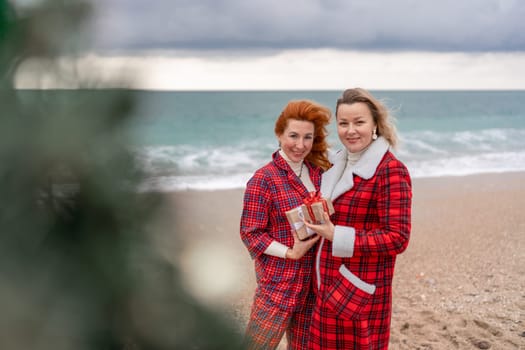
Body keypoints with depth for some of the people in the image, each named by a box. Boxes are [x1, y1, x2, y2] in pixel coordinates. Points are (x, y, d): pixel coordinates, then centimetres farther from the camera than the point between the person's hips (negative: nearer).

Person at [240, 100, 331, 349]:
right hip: (279, 280, -6)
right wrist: (291, 253, -19)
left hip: (312, 279, 6)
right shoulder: (263, 179, -11)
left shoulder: (318, 172, 6)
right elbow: (250, 234, -11)